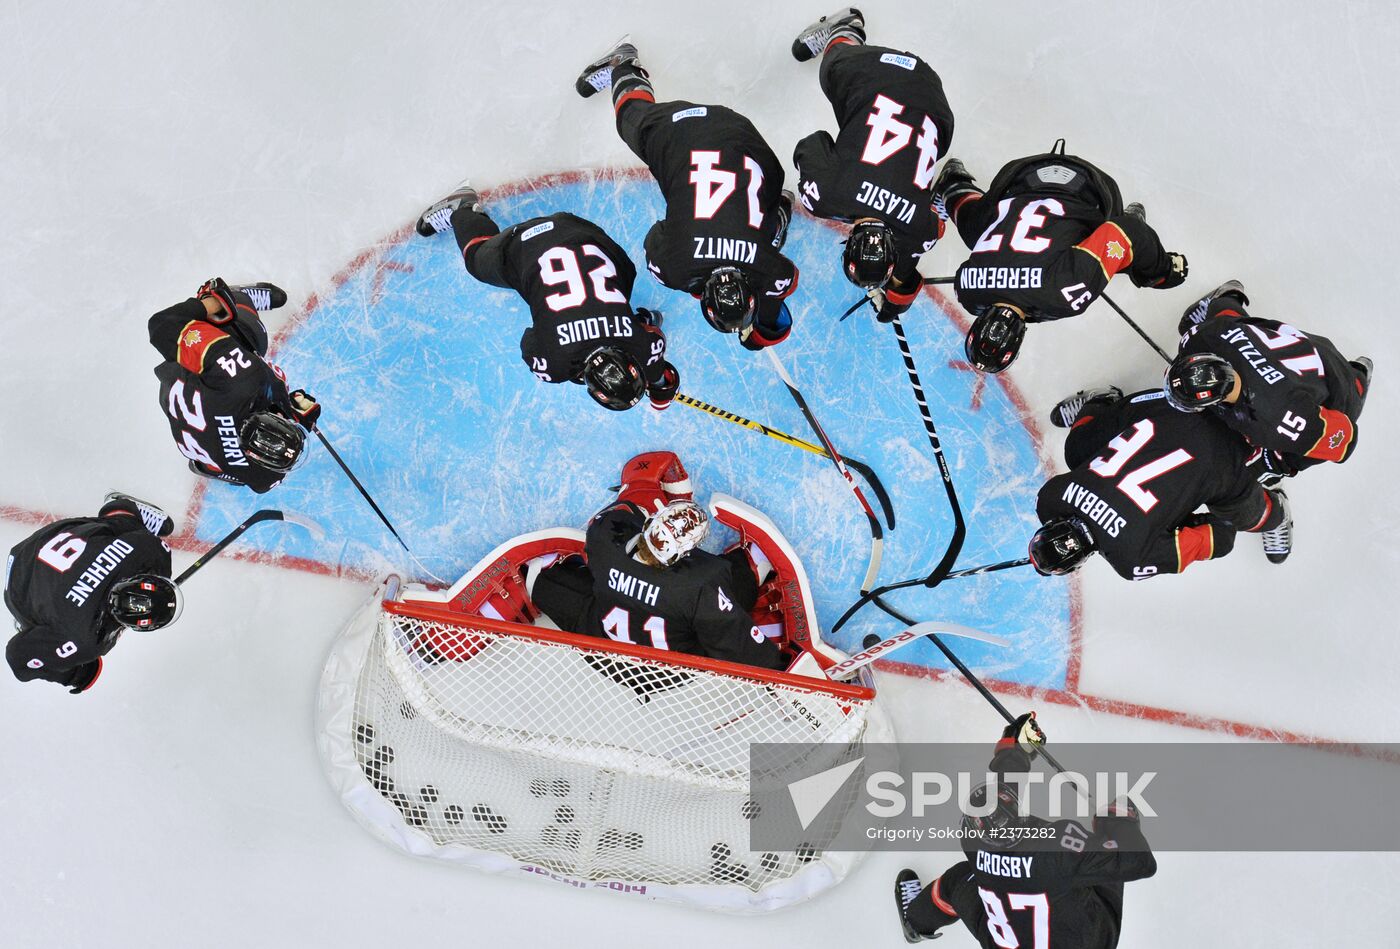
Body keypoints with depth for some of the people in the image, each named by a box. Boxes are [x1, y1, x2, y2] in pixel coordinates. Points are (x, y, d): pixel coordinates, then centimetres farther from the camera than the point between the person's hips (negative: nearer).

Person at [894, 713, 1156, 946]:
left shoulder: (974, 835, -24)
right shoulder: (1060, 839, -39)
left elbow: (1002, 779, -3)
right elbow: (1140, 862, -32)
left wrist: (1014, 746, 12)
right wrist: (1122, 816, -15)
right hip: (1087, 941, -2)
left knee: (960, 878, 27)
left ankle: (917, 920, 53)